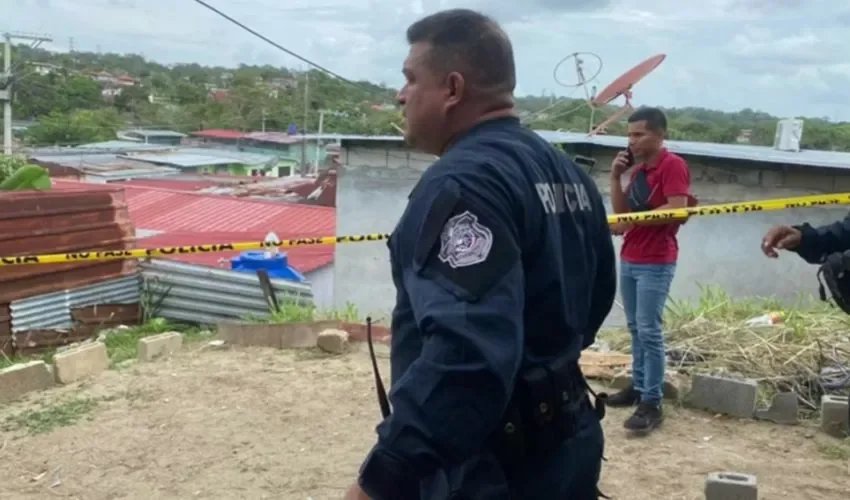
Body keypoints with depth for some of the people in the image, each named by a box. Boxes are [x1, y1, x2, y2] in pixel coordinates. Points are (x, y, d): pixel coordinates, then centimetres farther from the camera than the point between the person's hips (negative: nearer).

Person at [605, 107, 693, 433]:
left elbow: (677, 209, -21)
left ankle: (652, 403, -5)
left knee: (649, 331, -9)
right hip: (629, 259, 8)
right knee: (635, 328, 12)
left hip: (656, 263, -8)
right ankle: (639, 386, 22)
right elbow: (620, 212, 11)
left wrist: (632, 220, -18)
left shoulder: (672, 165, -10)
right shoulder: (638, 169, 15)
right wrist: (616, 178, 0)